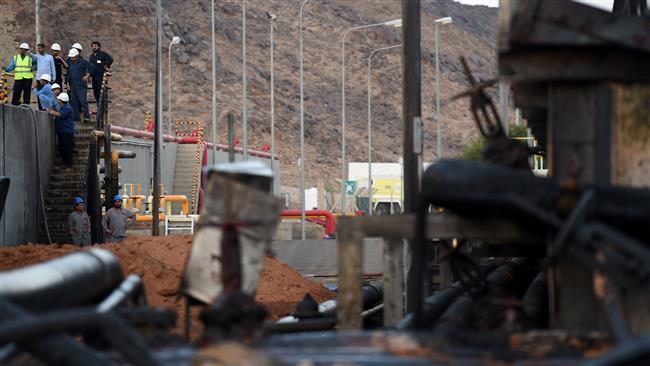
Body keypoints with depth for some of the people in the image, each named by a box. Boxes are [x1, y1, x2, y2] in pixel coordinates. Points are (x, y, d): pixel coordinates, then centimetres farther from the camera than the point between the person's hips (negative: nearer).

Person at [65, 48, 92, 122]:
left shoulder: (83, 62, -5)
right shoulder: (70, 63, 12)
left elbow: (91, 68, 0)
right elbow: (68, 74, 18)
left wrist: (87, 75, -6)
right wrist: (67, 82, 14)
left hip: (81, 85, -6)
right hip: (73, 85, 6)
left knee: (83, 100, -13)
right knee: (73, 101, 6)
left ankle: (87, 116, -10)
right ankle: (75, 117, 12)